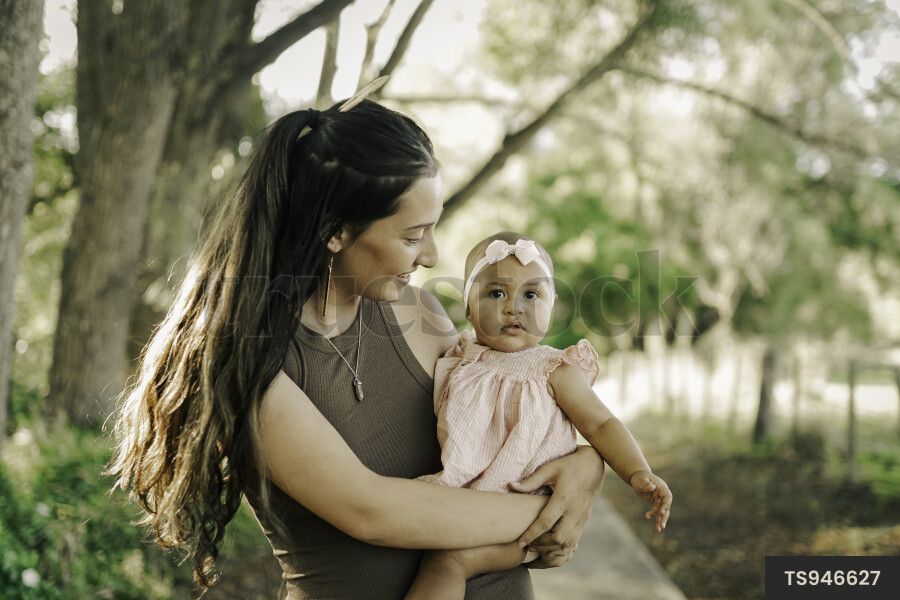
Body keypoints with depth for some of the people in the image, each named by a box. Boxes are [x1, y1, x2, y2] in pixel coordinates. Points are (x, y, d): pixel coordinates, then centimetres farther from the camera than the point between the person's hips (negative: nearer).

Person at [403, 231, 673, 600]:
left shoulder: (555, 371, -4)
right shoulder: (462, 363, 7)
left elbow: (600, 425, -6)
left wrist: (638, 473, -19)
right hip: (460, 495, 6)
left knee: (447, 559, -24)